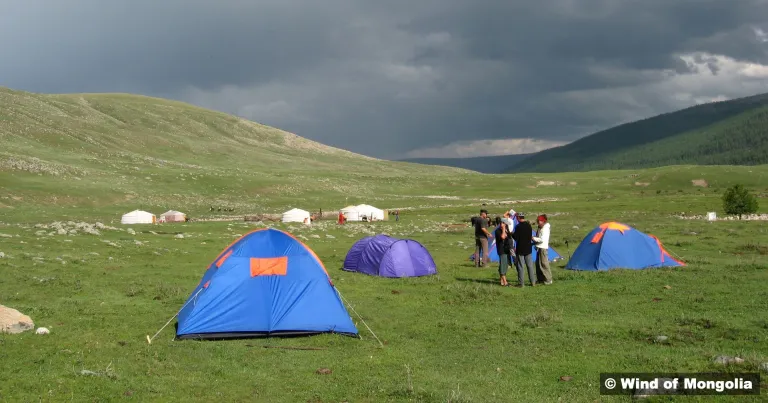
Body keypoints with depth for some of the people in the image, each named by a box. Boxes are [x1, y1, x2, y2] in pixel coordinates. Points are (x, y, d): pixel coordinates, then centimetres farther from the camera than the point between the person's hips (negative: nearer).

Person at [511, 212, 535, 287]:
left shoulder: (518, 226, -16)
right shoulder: (529, 225, 5)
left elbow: (516, 237, -16)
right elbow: (530, 236, 12)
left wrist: (511, 234, 0)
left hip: (520, 249, -6)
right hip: (528, 248, 6)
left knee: (520, 266, 0)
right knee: (530, 265, 11)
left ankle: (521, 283, 2)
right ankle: (533, 282, 13)